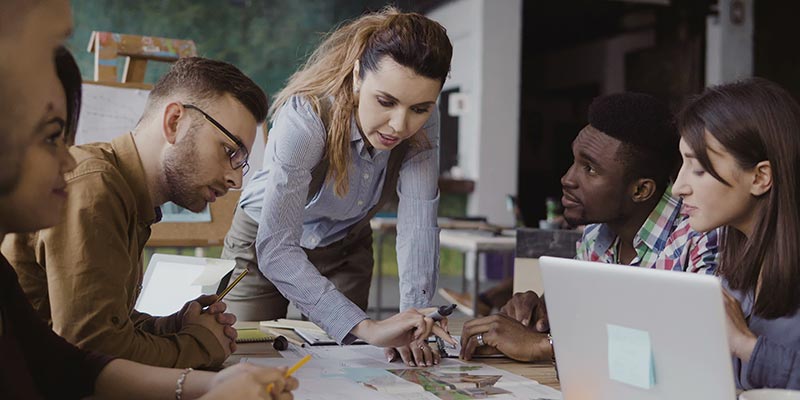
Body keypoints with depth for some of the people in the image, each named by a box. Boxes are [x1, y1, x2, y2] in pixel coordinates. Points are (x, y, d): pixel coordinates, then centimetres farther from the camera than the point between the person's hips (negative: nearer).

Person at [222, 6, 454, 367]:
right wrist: (367, 328, -55)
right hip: (264, 242, -3)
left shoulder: (423, 124, -25)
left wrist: (414, 319, -43)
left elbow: (418, 222, -30)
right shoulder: (305, 117, -39)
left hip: (346, 246, 4)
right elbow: (276, 249, -45)